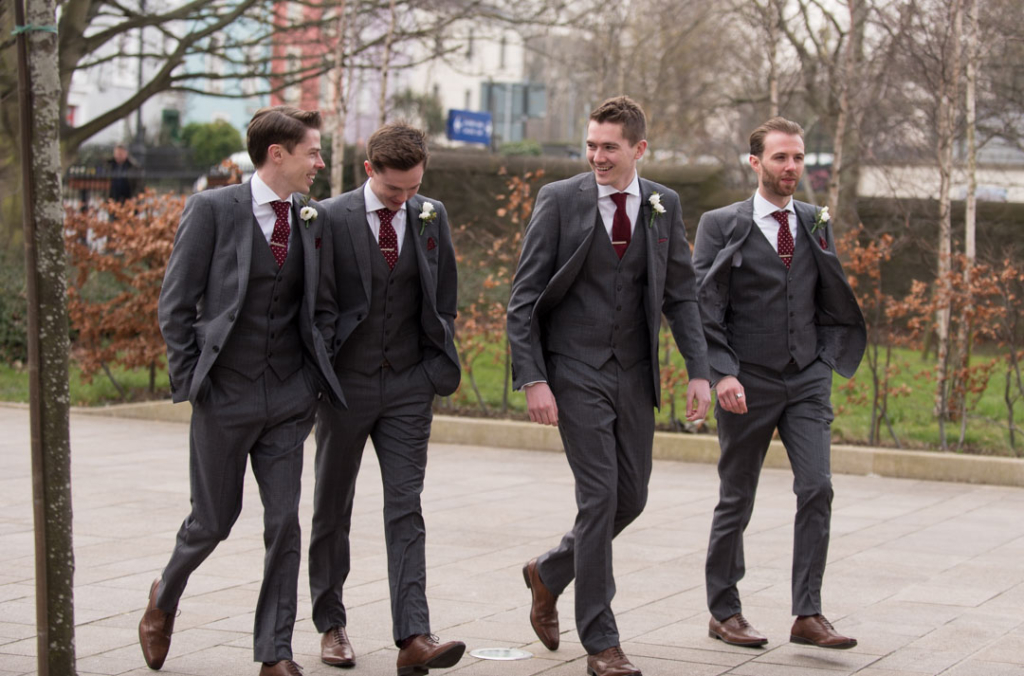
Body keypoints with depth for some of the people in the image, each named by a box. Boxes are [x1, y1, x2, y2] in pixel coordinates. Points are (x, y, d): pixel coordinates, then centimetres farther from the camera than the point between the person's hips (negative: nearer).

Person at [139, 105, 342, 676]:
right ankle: (165, 597, 38)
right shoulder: (212, 210, -8)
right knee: (214, 520, 8)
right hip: (226, 395, -3)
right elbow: (176, 304, -5)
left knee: (285, 523, 0)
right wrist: (190, 381, -8)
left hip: (289, 398, 4)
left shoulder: (313, 218, 6)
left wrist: (318, 378, 7)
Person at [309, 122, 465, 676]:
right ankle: (331, 624, 24)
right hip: (347, 382, -1)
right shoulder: (331, 219, -8)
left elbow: (444, 299, 11)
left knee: (405, 509, -6)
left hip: (408, 384, 2)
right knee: (333, 509, 10)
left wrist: (439, 365, 5)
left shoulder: (431, 217, 3)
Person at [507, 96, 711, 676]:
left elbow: (681, 294, 10)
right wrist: (532, 379, -14)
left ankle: (550, 573, 35)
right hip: (576, 371, -5)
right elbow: (524, 298, -6)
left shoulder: (664, 205, 4)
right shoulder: (560, 200, -7)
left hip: (634, 374, 5)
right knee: (600, 494, -9)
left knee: (631, 496, 9)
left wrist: (699, 372, 1)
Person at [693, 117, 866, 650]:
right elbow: (703, 307, -8)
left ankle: (808, 615, -4)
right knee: (737, 500, 6)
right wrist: (722, 372, -17)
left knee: (817, 489, -10)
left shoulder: (816, 224, 10)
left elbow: (832, 303, 18)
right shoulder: (721, 225, -2)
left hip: (807, 380, 3)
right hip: (748, 384, -3)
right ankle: (723, 612, 20)